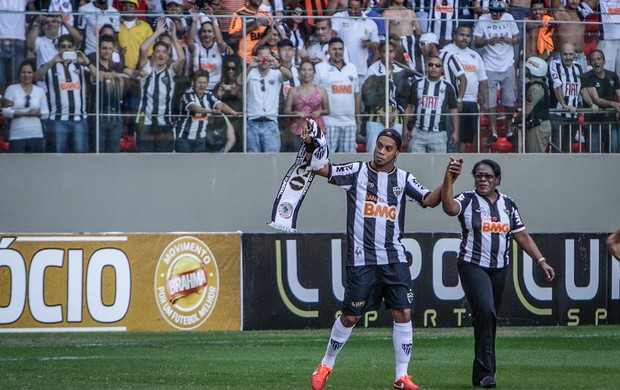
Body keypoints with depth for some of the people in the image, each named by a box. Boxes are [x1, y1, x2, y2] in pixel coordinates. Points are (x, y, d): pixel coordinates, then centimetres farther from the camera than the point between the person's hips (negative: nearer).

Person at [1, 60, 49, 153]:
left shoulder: (40, 91, 9)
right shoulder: (11, 89, 2)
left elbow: (46, 113, 9)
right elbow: (5, 111, -6)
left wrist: (38, 113, -14)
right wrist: (25, 113, -16)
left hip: (36, 135, 3)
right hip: (17, 136, -2)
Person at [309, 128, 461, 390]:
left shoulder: (403, 179, 8)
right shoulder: (356, 172, 2)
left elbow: (430, 200, -2)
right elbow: (321, 169, -1)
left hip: (394, 258, 2)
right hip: (361, 259, -2)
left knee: (403, 312, -5)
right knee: (350, 316, 2)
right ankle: (326, 365, 22)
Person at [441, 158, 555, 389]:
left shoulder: (508, 204, 12)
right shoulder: (468, 201, -1)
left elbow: (522, 236, 15)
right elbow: (449, 208, -24)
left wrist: (541, 261, 9)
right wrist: (449, 180, -34)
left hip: (499, 269, 5)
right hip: (472, 266, -5)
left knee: (489, 317, 7)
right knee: (485, 309, -23)